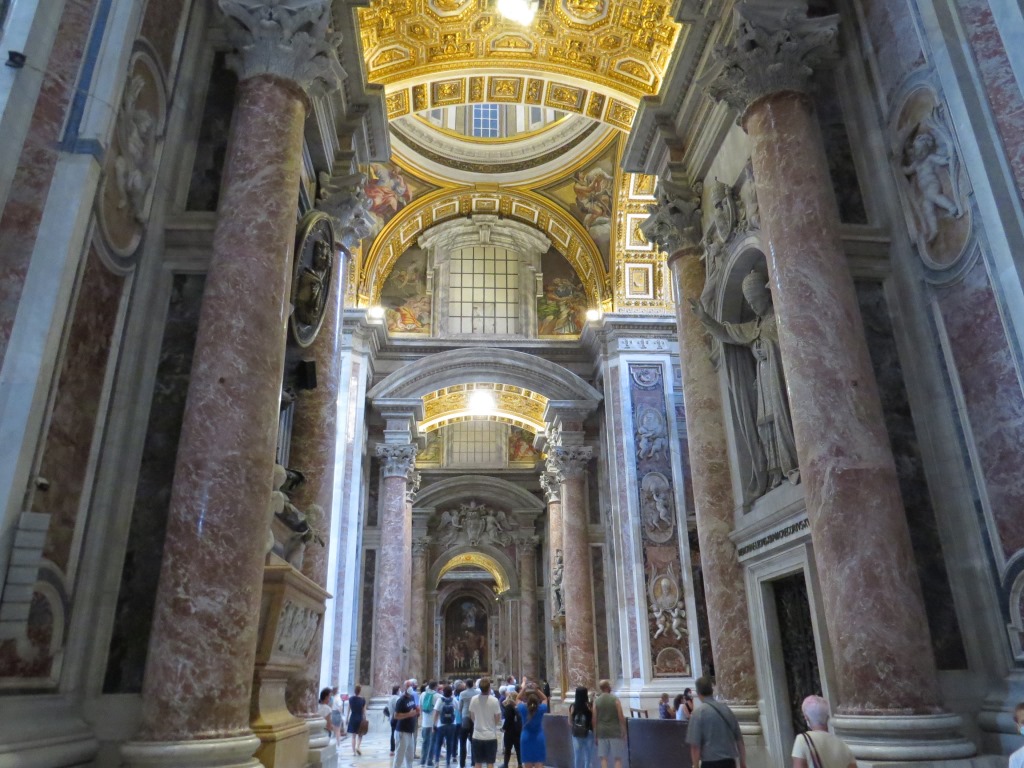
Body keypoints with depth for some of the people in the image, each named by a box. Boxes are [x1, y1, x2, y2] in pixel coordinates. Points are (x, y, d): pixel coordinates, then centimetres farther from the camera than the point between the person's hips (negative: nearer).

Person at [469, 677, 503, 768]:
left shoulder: (474, 699, -5)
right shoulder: (494, 700, -13)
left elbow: (472, 717, 7)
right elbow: (498, 719, -7)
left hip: (477, 736, 2)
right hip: (491, 736, -2)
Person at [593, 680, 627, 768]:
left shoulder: (596, 701, 2)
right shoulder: (615, 699, -5)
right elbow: (621, 717, -7)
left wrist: (595, 735, 9)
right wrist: (624, 732, 2)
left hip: (601, 732, 2)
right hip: (615, 732, -2)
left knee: (603, 758, 6)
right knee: (618, 758, 4)